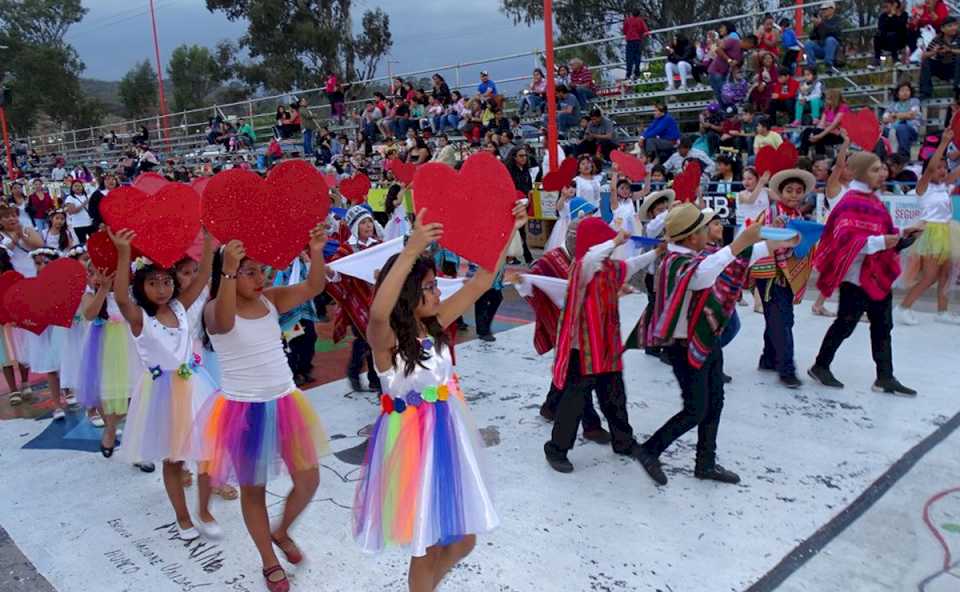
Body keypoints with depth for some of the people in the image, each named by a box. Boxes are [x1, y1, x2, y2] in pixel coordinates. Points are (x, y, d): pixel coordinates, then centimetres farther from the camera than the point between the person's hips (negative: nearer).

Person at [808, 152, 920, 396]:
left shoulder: (872, 199, 13)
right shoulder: (851, 203, -17)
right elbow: (847, 241, -25)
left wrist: (900, 234, 10)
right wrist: (880, 242, -30)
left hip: (878, 275, 9)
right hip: (857, 276, -9)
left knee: (883, 327, 11)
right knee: (845, 325, 2)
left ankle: (885, 378, 19)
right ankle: (820, 366, 19)